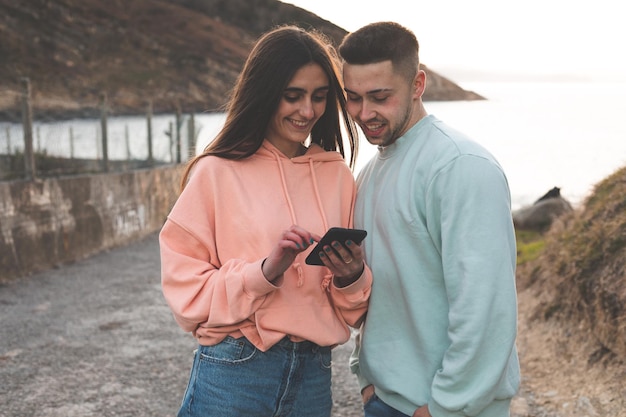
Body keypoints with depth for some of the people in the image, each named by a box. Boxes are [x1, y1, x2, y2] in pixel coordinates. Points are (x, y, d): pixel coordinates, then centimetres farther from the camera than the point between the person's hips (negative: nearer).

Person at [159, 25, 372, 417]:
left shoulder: (338, 176, 3)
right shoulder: (217, 172, -7)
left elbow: (351, 310, 8)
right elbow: (186, 291, -8)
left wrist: (352, 278, -13)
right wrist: (263, 271, -22)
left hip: (314, 375, 4)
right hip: (233, 374, -3)